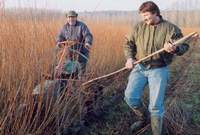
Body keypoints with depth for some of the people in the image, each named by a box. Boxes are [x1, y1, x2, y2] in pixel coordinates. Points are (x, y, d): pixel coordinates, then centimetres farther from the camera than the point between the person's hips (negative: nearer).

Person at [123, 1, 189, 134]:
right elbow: (129, 44, 9)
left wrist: (175, 48, -31)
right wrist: (129, 58, -10)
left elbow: (184, 46, -7)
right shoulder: (139, 27, 3)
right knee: (130, 96, -1)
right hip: (139, 68, 4)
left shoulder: (170, 28, -6)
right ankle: (144, 117, 28)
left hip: (159, 70, -3)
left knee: (155, 105, -2)